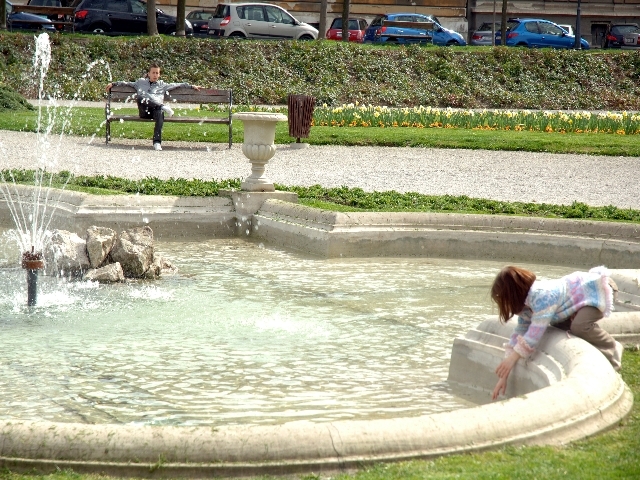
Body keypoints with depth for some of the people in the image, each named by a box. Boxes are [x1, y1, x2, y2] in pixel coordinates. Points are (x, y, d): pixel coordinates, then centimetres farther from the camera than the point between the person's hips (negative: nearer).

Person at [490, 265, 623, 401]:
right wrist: (504, 375, -1)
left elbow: (535, 333, -33)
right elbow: (519, 334, 1)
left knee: (580, 326, -29)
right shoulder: (525, 305, -2)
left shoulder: (542, 297, -31)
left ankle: (612, 350, -6)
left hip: (599, 289, -10)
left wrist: (512, 358, -27)